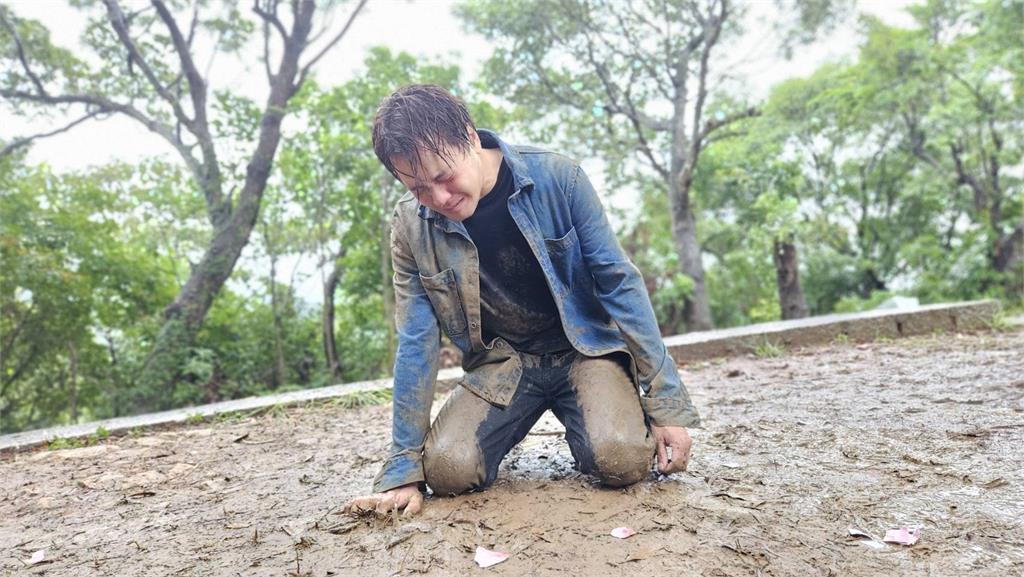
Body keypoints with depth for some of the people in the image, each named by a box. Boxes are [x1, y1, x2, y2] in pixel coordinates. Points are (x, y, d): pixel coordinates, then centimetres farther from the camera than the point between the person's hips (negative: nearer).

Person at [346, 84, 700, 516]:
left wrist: (667, 404, -12)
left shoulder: (556, 177, -17)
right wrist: (404, 469, -7)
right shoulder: (411, 226, -11)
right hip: (501, 363, 2)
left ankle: (581, 420, 9)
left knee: (622, 460, -27)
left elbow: (618, 283, -12)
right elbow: (416, 344, -7)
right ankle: (510, 424, 13)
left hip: (583, 346, -2)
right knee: (447, 469, -21)